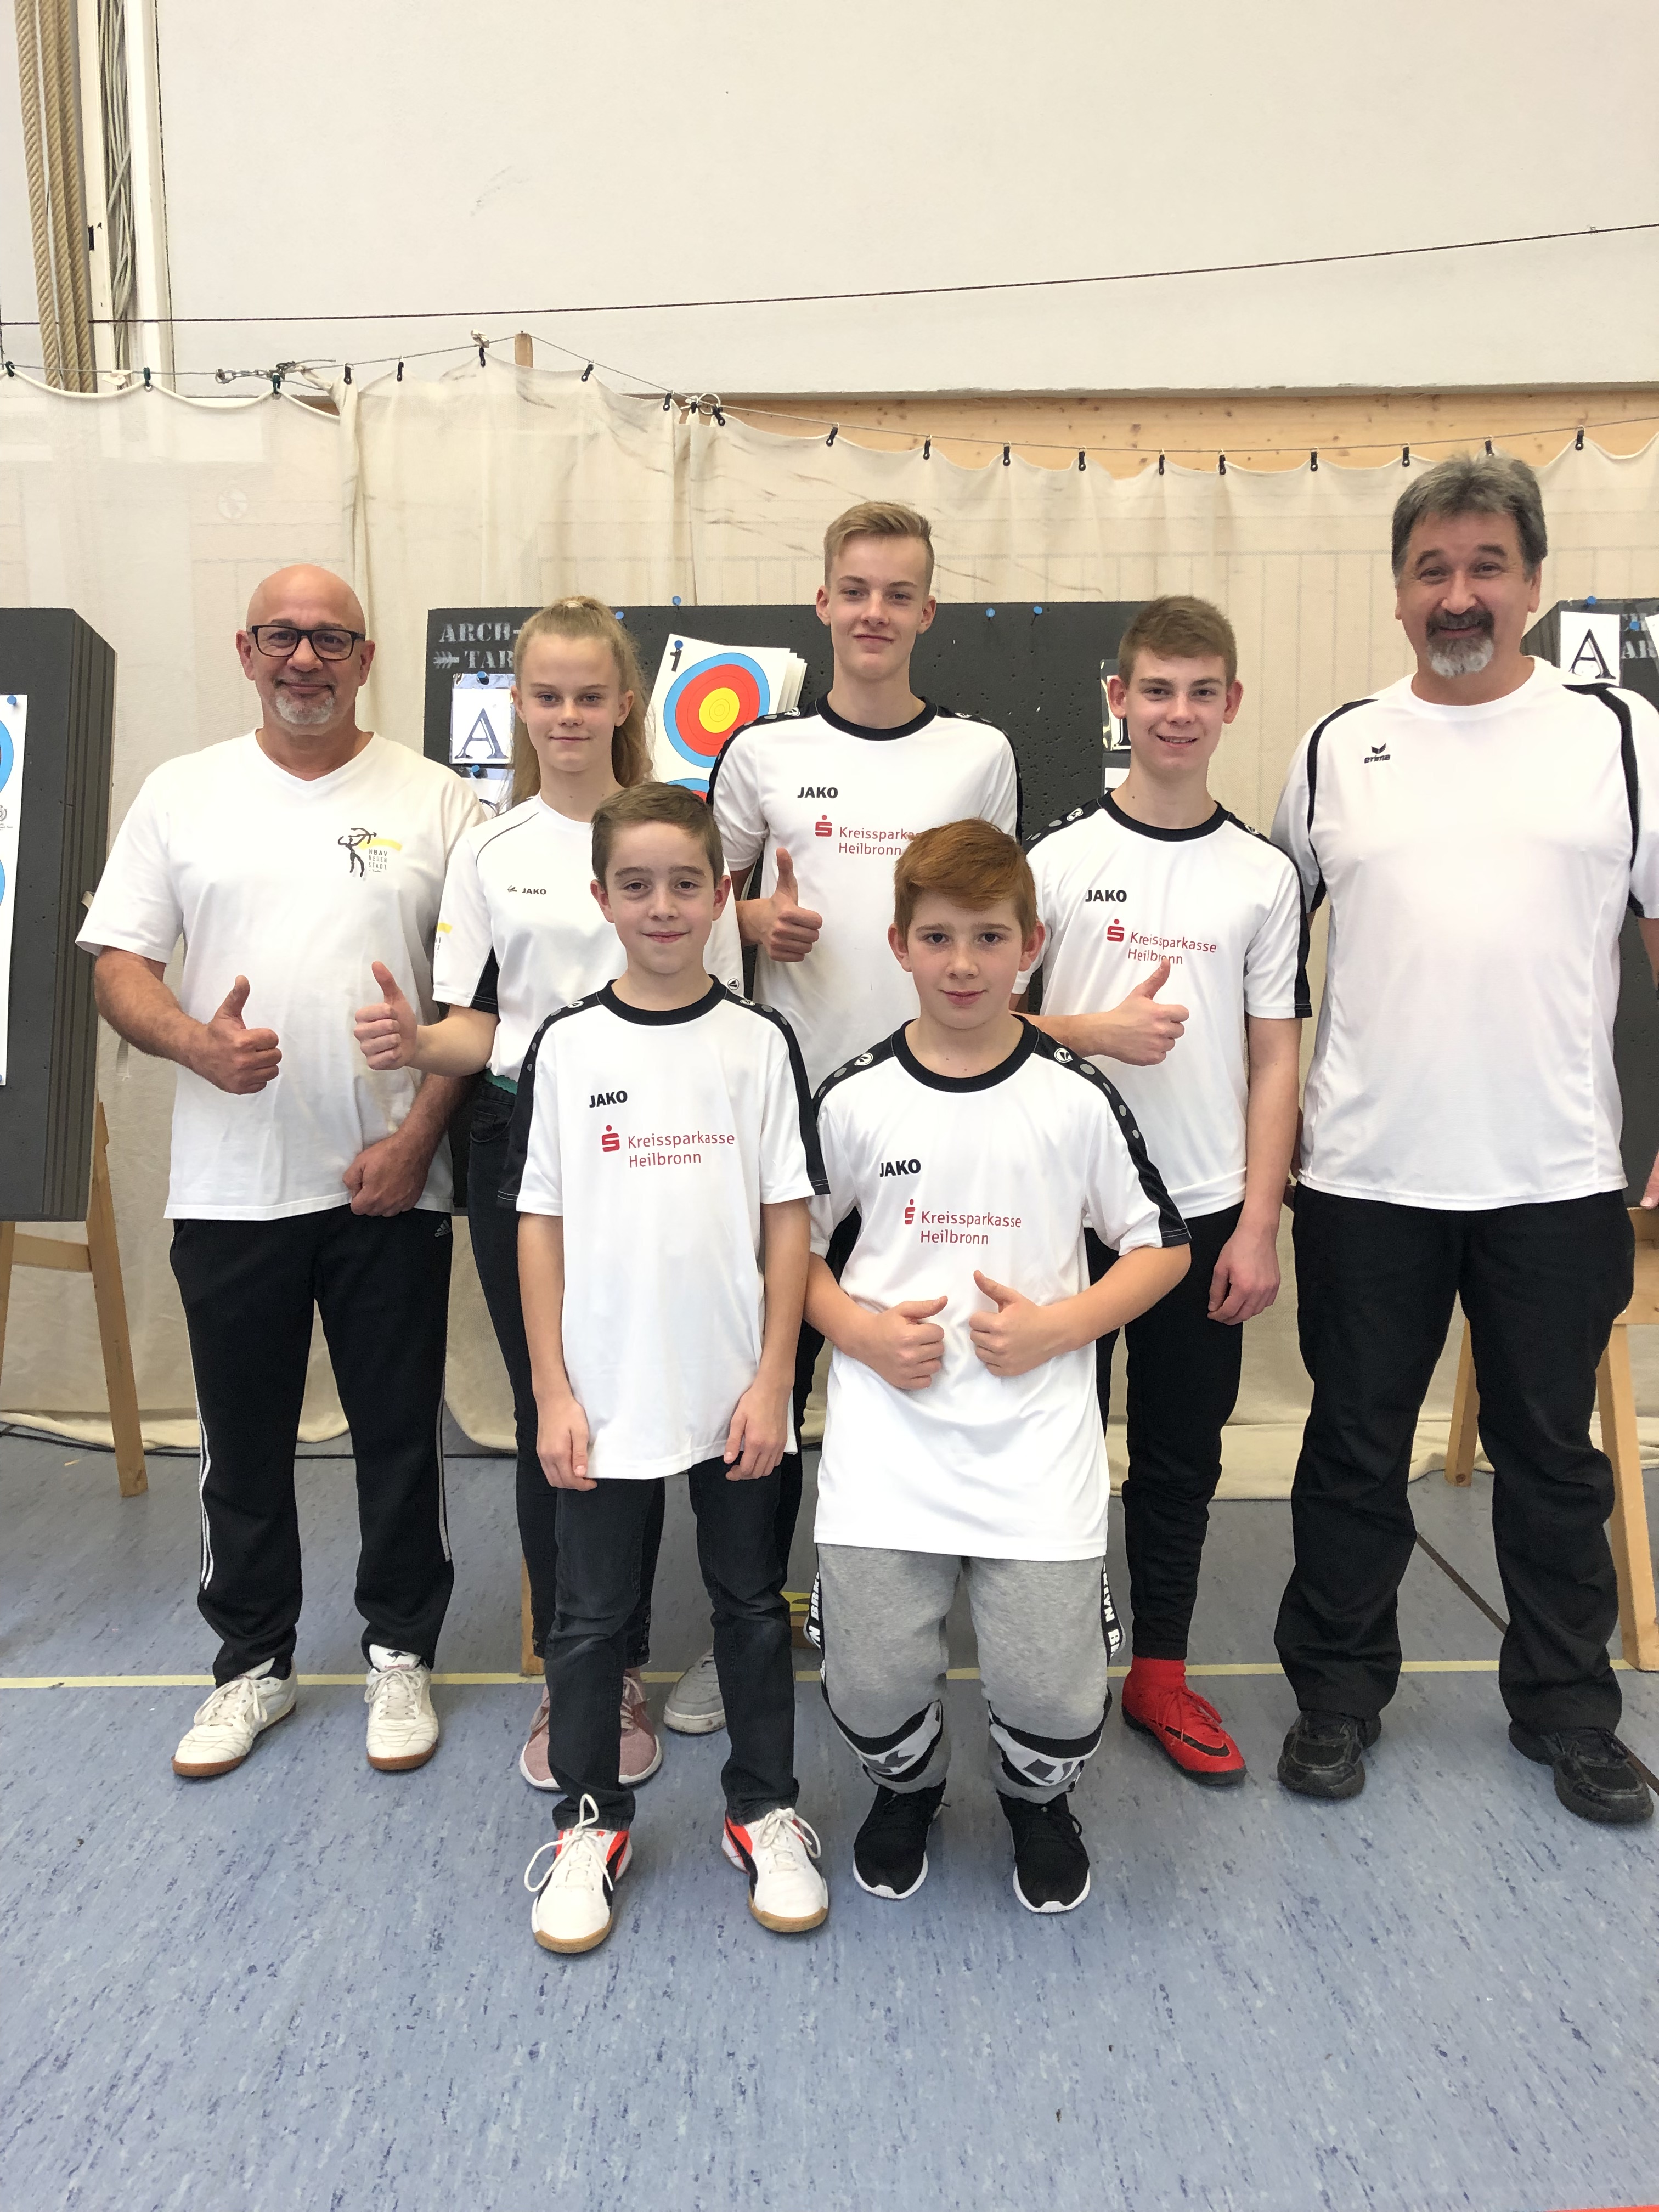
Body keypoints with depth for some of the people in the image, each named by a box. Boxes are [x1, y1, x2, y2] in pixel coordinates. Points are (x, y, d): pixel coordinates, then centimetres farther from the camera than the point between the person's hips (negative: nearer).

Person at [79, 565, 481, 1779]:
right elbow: (120, 963, 4)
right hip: (229, 1187, 2)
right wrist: (195, 1041, -17)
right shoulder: (183, 793, 8)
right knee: (244, 1440, 13)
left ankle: (401, 1655, 28)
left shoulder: (436, 802, 2)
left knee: (401, 1433, 9)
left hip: (389, 1182, -1)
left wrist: (419, 1132, -11)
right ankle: (254, 1663, 31)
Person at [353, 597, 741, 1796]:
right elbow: (477, 1026, 6)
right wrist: (418, 1041, -16)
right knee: (545, 1413, 8)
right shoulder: (490, 852, 7)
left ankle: (618, 1671, 20)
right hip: (523, 1144, 2)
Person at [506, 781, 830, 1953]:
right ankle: (590, 1820, 33)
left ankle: (767, 1812, 33)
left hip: (735, 1396, 0)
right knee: (593, 1616, 13)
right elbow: (541, 1224, 0)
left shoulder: (761, 1042, -2)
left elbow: (789, 1219, -2)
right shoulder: (566, 1047, -1)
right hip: (606, 1400, 0)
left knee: (754, 1605, 15)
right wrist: (552, 1392, -3)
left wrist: (772, 1381, -6)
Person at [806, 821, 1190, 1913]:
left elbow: (1163, 1248, 6)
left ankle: (1039, 1801, 34)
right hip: (886, 1441, 1)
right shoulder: (855, 1098, 1)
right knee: (871, 1681, -1)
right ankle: (909, 1786, 37)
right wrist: (860, 1328, -7)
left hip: (1036, 1442, 0)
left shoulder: (1077, 1097, -1)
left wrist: (1057, 1326, -9)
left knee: (1055, 1696, -4)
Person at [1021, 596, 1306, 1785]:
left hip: (1205, 1214, 2)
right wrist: (1097, 1031, -18)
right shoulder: (1060, 856, -1)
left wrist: (1258, 1226, -3)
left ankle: (1161, 1672, 29)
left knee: (1182, 1453, 12)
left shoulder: (1265, 874, 4)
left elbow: (1274, 1061, 3)